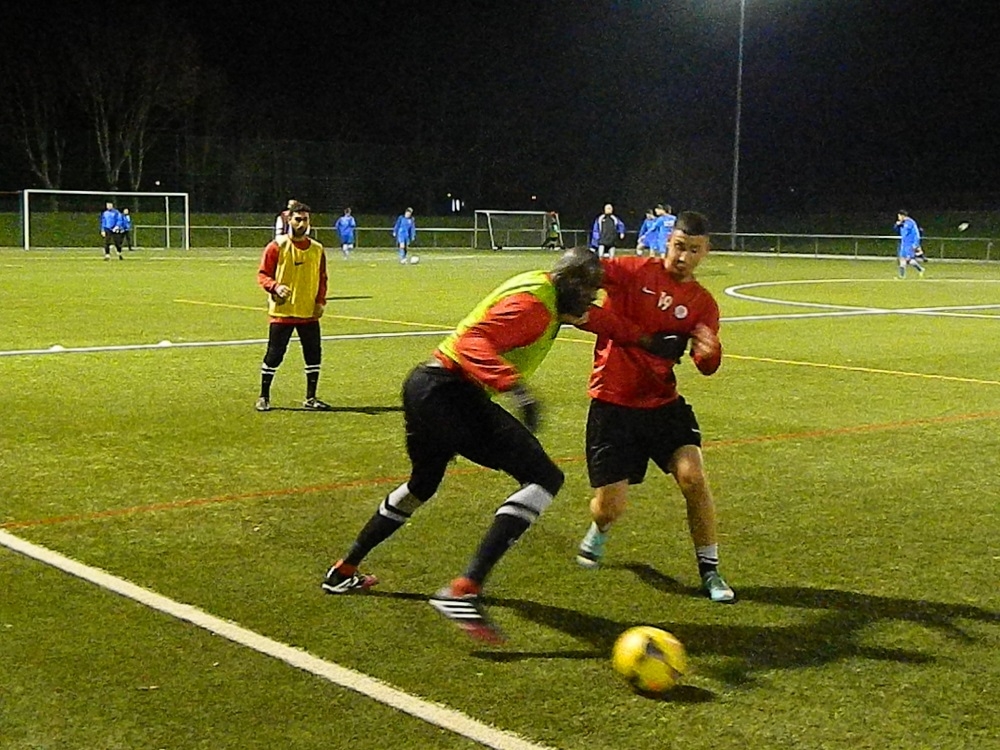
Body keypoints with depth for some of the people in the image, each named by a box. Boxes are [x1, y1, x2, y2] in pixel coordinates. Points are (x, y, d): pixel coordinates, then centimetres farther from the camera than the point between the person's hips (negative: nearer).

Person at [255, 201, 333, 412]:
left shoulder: (317, 249, 8)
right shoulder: (277, 246, -5)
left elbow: (322, 278, 15)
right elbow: (262, 275, -4)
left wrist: (320, 301, 2)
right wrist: (276, 287, -23)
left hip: (309, 313, 4)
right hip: (282, 311, -4)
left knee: (314, 354, 5)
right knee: (274, 355, 0)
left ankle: (310, 399, 17)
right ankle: (264, 397, 13)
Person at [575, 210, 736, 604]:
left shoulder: (702, 303, 3)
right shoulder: (636, 271, -7)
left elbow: (708, 368, 0)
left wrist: (708, 352, -24)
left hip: (663, 402, 3)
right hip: (612, 403, -3)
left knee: (693, 476, -16)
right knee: (611, 507, -3)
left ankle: (710, 571, 3)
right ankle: (598, 532, 38)